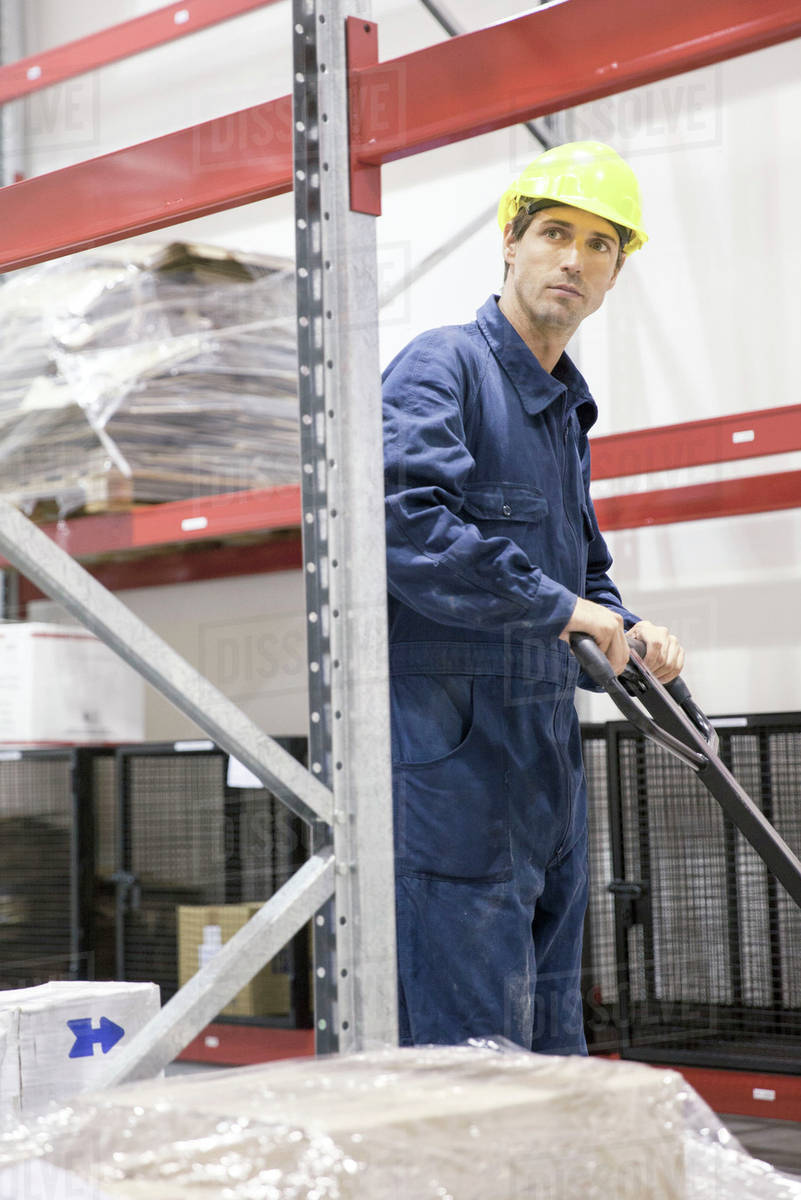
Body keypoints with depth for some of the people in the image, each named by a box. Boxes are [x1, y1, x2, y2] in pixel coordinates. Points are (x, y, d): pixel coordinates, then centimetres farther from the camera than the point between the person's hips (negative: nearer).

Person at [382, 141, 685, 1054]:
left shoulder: (564, 410, 20)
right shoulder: (443, 366, -8)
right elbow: (403, 523, -26)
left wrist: (626, 629, 9)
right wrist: (557, 605, -21)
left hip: (543, 766, 9)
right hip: (449, 764, -9)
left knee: (549, 1049, 13)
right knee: (474, 1063, -8)